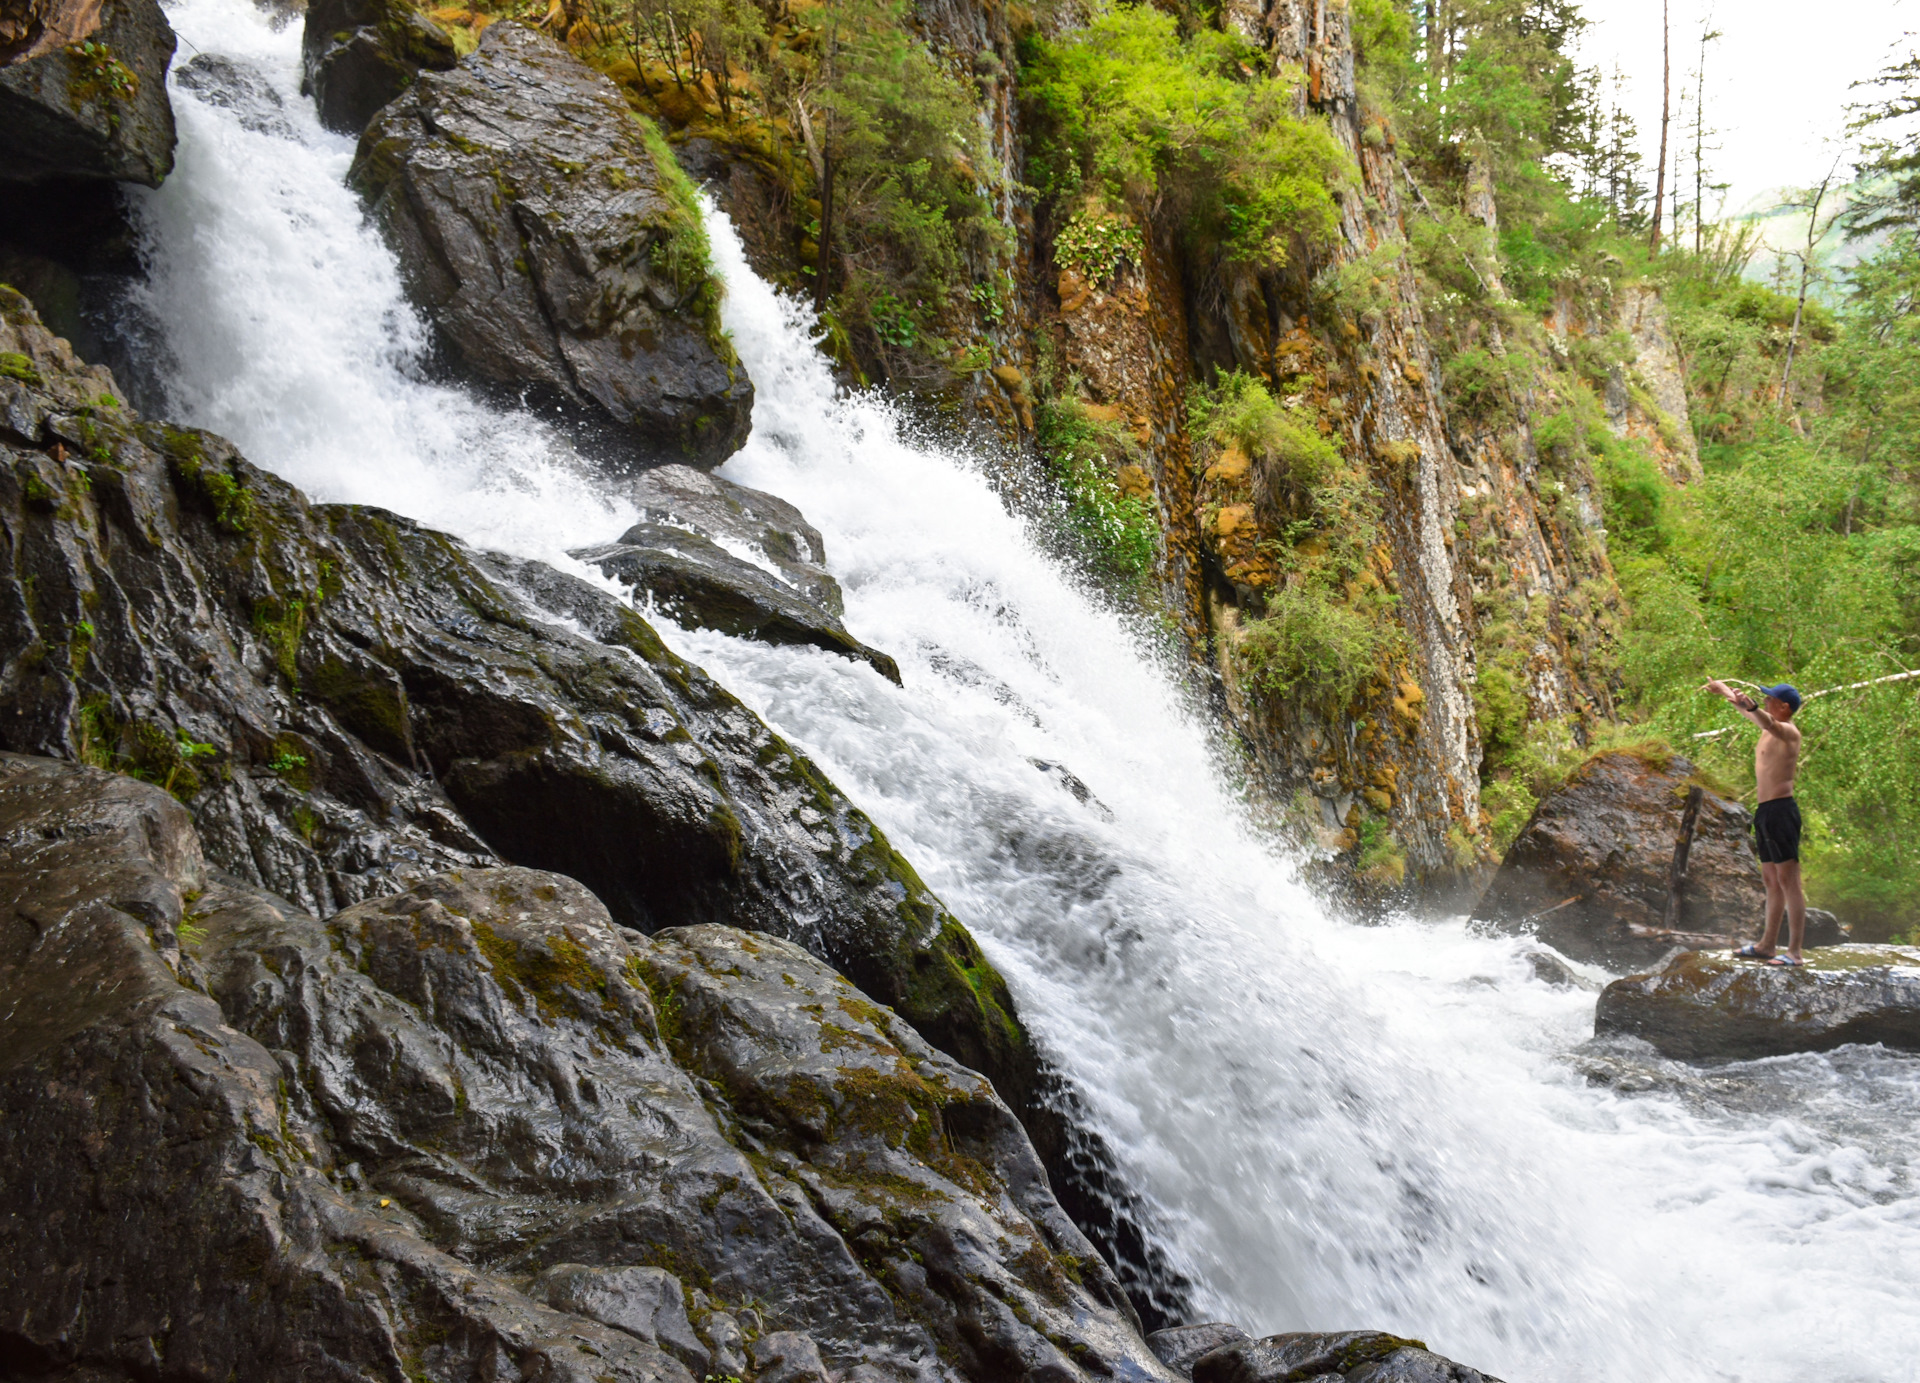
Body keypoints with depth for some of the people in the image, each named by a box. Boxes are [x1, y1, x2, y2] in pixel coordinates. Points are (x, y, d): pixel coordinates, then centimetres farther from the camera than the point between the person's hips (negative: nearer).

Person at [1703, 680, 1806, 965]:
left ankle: (1795, 952, -13)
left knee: (1788, 880, -11)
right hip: (1765, 811, 10)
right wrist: (1723, 689, 50)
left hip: (1781, 810, -10)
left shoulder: (1789, 732, -10)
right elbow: (1755, 716, 37)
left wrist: (1750, 706, -54)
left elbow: (1768, 723, -35)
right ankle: (1768, 945, 21)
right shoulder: (1769, 729, 16)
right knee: (1771, 880, 14)